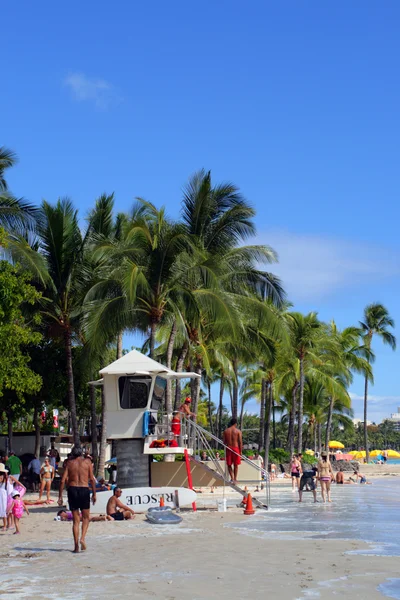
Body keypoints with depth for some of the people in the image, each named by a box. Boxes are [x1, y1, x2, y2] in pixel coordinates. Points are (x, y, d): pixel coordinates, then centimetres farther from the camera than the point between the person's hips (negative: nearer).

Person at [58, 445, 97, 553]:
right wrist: (94, 494, 7)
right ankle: (83, 538, -8)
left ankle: (76, 546, 5)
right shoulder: (87, 462, 5)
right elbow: (92, 479, 0)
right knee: (86, 517, 15)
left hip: (72, 490, 1)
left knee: (76, 520, 8)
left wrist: (60, 496, 4)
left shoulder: (69, 463, 7)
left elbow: (63, 480, 1)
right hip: (84, 489, -1)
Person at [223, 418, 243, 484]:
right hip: (236, 448, -1)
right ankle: (235, 479, 10)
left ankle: (232, 478, -3)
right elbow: (240, 442, -6)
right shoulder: (238, 431, -4)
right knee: (236, 465, 10)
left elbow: (224, 442, 4)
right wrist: (241, 451, 1)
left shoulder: (226, 431, 3)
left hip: (228, 449, 1)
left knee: (229, 465, 10)